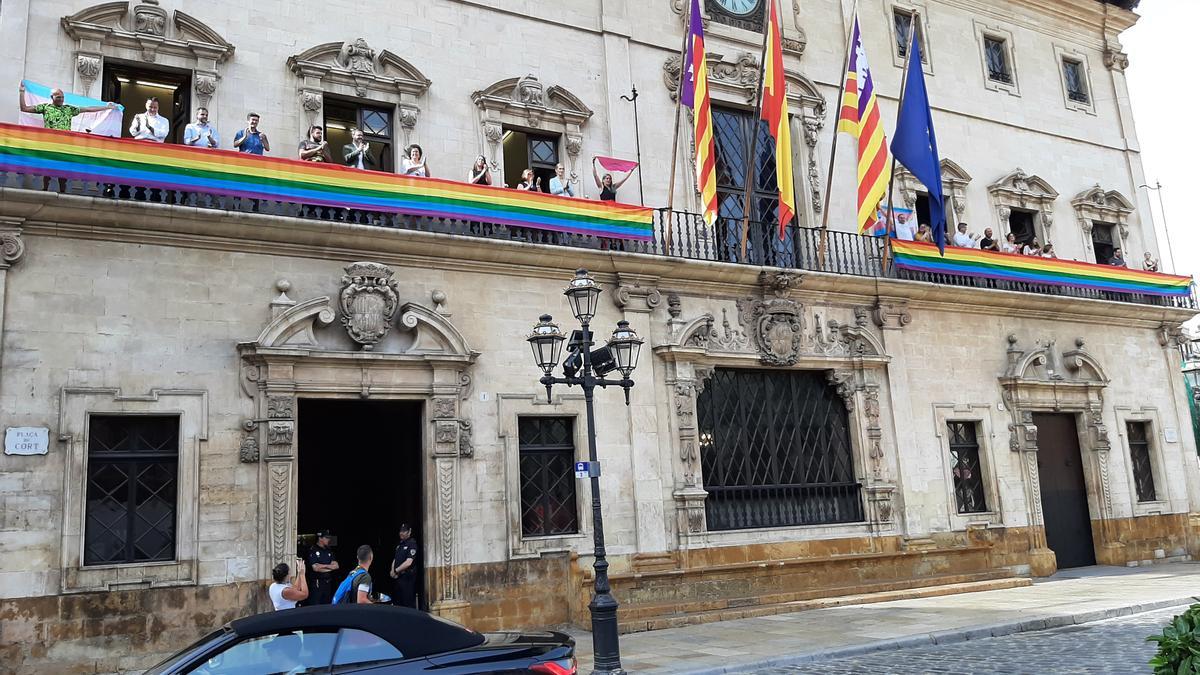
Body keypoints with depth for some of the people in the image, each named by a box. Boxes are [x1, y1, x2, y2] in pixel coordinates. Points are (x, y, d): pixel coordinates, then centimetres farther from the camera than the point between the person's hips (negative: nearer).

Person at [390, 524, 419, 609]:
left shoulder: (412, 544, -10)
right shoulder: (400, 544, 15)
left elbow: (408, 562, -18)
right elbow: (395, 560, 18)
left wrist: (396, 571, -8)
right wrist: (392, 571, -1)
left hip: (407, 577, -8)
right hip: (398, 577, 8)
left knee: (409, 603, -6)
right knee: (397, 602, 14)